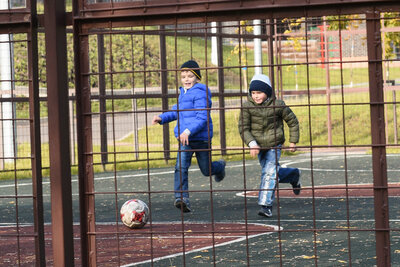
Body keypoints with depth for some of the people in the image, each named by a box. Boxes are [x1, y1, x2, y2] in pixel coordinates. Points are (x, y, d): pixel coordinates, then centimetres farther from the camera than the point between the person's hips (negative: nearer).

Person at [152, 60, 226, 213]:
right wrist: (162, 118, 15)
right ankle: (182, 198, -22)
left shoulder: (200, 93, -14)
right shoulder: (183, 93, 13)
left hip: (201, 137, -6)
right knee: (181, 167, -15)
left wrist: (189, 131, -35)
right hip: (185, 138, 6)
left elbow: (202, 117, -23)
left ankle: (220, 166, 47)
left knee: (206, 170, 12)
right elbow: (177, 111, 31)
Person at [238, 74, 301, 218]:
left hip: (274, 145, -3)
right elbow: (243, 128, -12)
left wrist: (293, 141, 2)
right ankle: (293, 174, 48)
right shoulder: (247, 106, -12)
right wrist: (251, 143, -28)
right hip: (258, 145, 4)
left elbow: (292, 121, 2)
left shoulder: (277, 105, -13)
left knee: (269, 173, -18)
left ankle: (266, 205, -18)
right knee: (274, 172, 18)